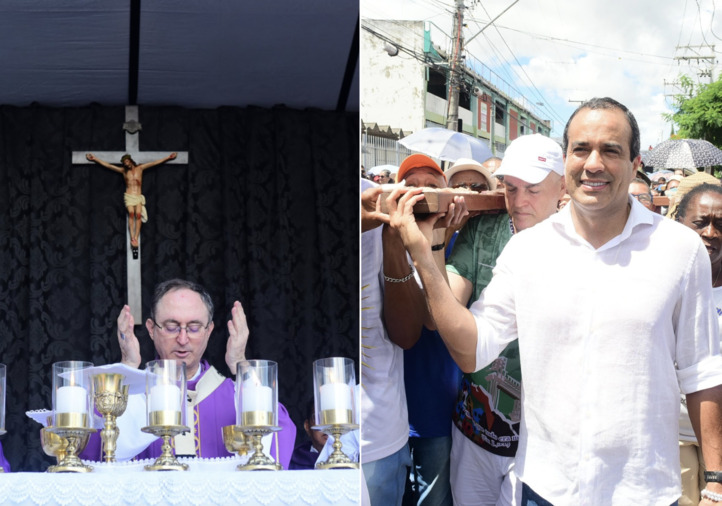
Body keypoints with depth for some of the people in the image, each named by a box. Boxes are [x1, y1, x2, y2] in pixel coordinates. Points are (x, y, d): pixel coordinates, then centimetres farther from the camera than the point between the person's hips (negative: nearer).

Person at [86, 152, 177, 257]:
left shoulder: (140, 168, 13)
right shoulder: (123, 171, 12)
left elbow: (155, 163, 13)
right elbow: (107, 165, 13)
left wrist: (168, 157, 13)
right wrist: (95, 159, 11)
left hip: (139, 197, 1)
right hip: (129, 197, -1)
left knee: (138, 214, -20)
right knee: (131, 213, -22)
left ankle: (136, 238, -26)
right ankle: (132, 238, -30)